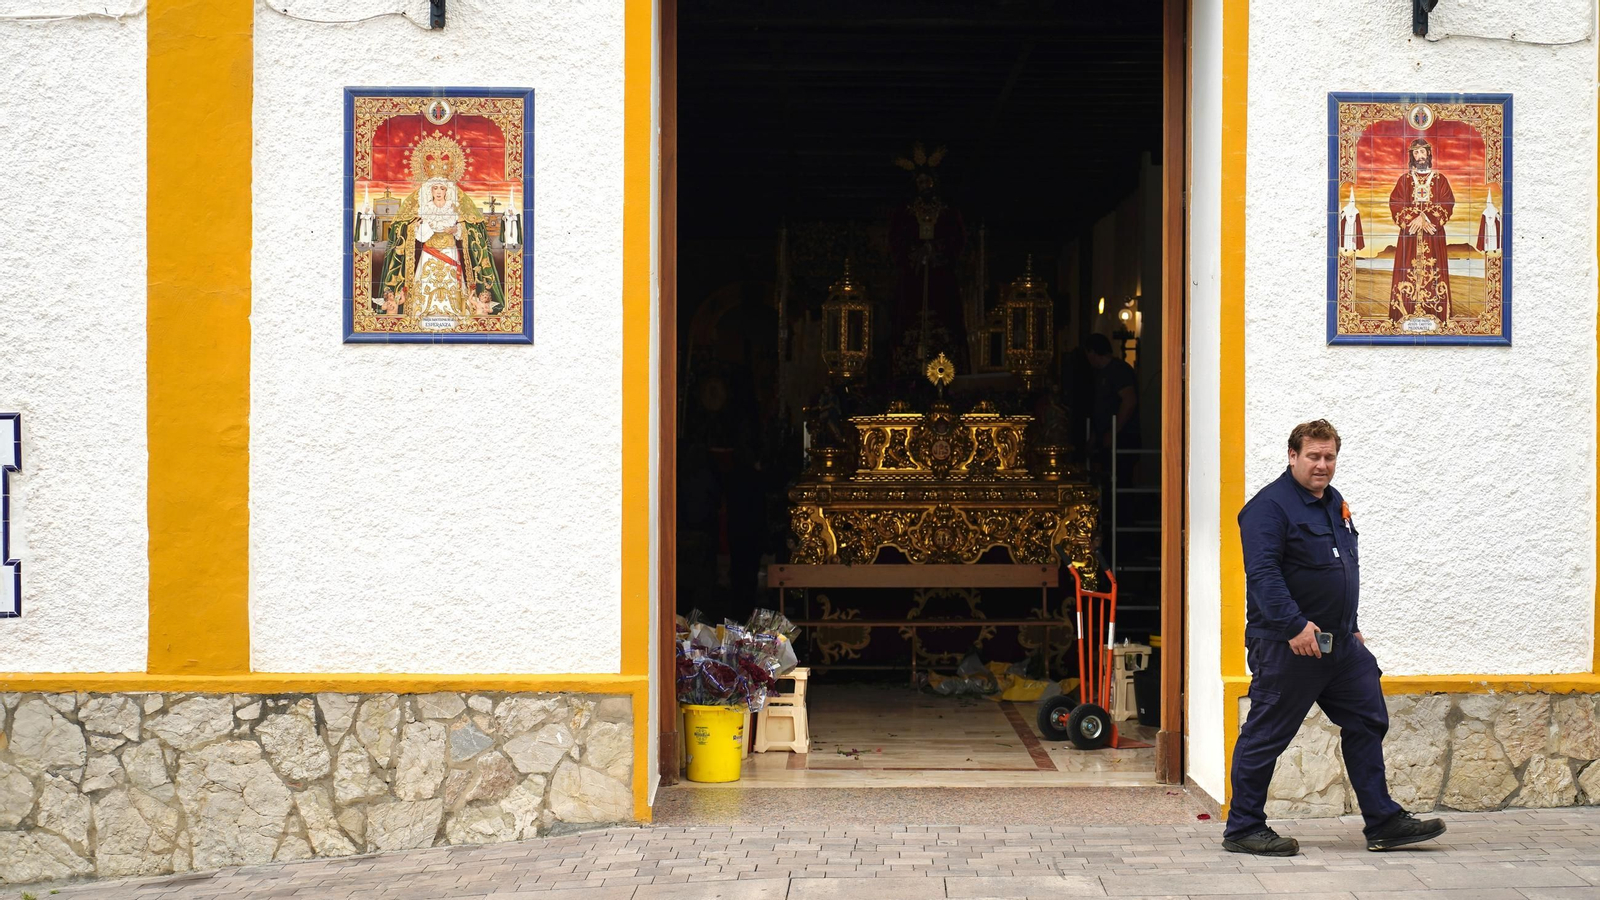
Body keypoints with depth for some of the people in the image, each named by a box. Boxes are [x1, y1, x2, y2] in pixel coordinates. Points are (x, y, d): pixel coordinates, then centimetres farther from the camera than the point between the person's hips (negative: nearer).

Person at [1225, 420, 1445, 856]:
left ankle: (1383, 823, 16)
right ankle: (1243, 829, 8)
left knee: (1367, 722, 9)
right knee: (1266, 735, -1)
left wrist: (1352, 626, 23)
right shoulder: (1270, 506, -13)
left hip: (1340, 644, 9)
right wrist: (1295, 625, -30)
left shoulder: (1334, 503, 15)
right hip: (1287, 646, -9)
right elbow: (1262, 574, -24)